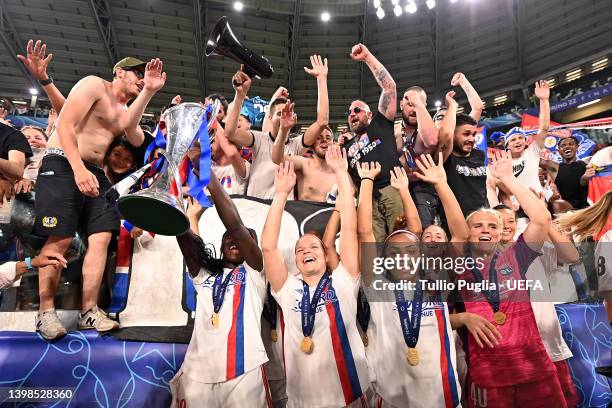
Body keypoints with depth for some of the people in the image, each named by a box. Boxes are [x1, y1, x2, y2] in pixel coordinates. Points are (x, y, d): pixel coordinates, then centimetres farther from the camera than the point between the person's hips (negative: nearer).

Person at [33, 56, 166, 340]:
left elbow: (136, 139, -4)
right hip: (62, 165, -7)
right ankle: (45, 311, 3)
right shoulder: (94, 85, 1)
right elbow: (65, 125, -12)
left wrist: (148, 92, -9)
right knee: (60, 239, -10)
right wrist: (79, 169, -24)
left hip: (94, 173, 7)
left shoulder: (125, 111, 22)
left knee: (102, 237, -5)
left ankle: (89, 310, 0)